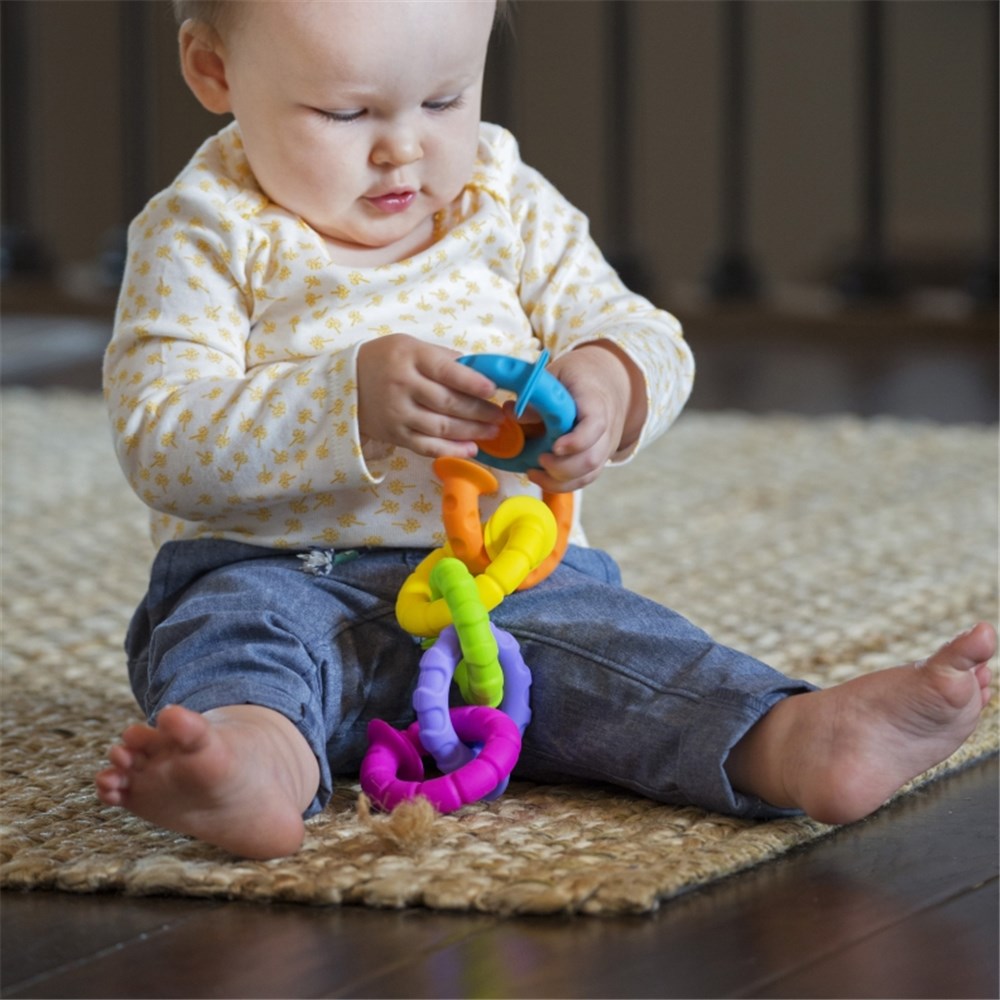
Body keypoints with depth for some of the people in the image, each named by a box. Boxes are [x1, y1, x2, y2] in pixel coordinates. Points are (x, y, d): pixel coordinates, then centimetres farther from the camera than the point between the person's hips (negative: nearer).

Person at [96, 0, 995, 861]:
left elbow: (644, 339, 9)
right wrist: (353, 402, -29)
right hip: (278, 577, -3)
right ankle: (260, 753, -68)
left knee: (601, 637, -26)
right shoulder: (206, 237, -3)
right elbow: (162, 445, -14)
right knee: (233, 624, -35)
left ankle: (789, 743, -53)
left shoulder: (509, 210, 10)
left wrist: (609, 381, -18)